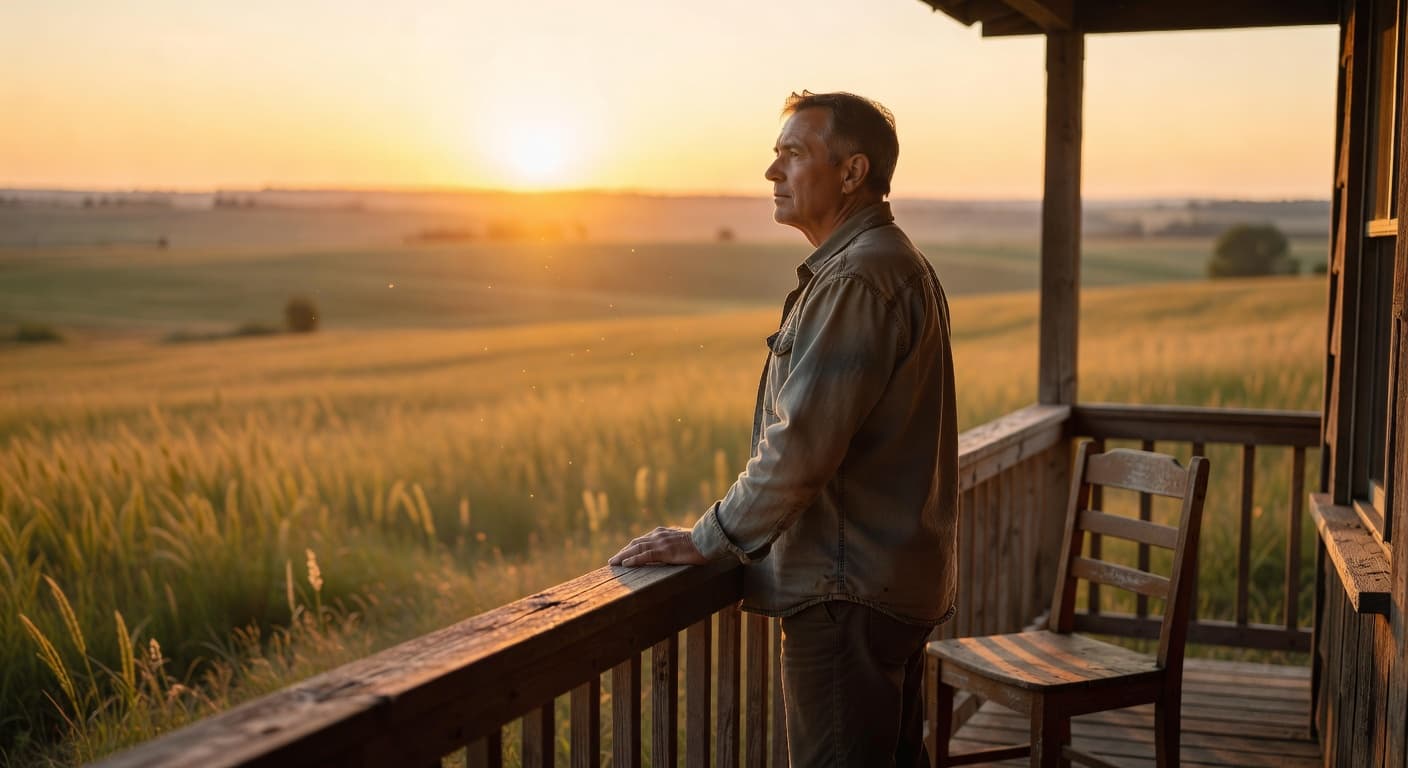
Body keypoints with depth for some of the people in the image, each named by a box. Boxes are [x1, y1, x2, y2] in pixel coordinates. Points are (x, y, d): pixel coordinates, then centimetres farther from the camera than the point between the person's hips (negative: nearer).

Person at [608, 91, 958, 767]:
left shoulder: (857, 279, -19)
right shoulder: (897, 265, 15)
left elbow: (800, 446, -24)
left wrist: (709, 540, -13)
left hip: (849, 592, -11)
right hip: (898, 579, 11)